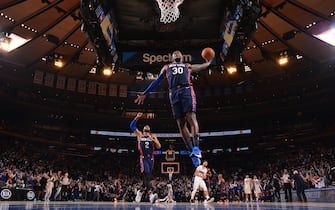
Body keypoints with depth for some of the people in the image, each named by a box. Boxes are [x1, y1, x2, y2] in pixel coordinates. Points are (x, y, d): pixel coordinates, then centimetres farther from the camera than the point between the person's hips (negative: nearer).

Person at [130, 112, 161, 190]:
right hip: (143, 157, -3)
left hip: (150, 157, 3)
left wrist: (154, 140, -15)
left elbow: (159, 146, 1)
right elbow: (132, 126, -4)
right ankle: (147, 187, -11)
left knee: (149, 173, 9)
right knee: (146, 172, -18)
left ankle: (145, 186, 27)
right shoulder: (139, 134, 6)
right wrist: (136, 118, -16)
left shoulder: (153, 136, 9)